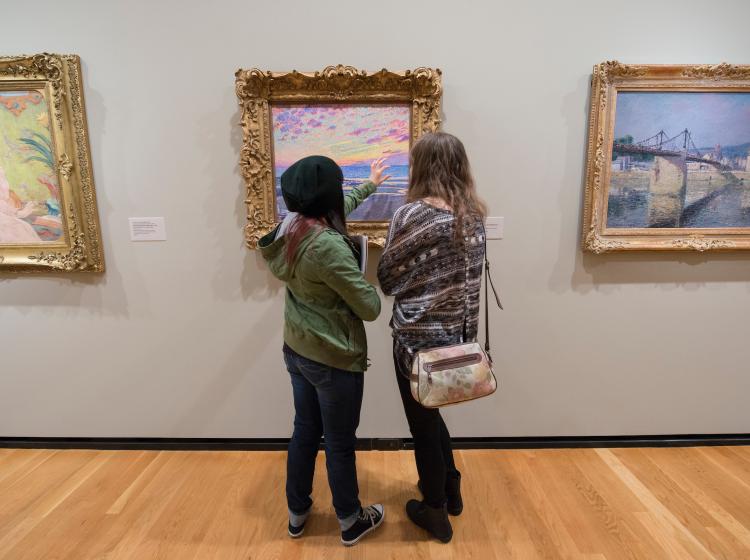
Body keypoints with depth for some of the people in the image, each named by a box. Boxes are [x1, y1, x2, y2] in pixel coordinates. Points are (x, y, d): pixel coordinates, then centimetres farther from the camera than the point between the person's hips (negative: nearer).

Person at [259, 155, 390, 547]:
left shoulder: (292, 225, -2)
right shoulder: (328, 247, -28)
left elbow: (335, 208, 20)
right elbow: (370, 308, -23)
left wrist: (369, 186, 33)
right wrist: (363, 281, -2)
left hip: (297, 351, 8)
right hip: (334, 359, -8)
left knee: (305, 432, 23)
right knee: (340, 444, 12)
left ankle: (297, 513, 42)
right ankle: (351, 522, 36)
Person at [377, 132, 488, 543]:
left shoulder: (412, 214, -18)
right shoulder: (474, 213, 2)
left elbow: (387, 280, -10)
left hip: (420, 338, -6)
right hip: (460, 332, 7)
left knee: (422, 423, 14)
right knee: (430, 413, 27)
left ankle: (435, 512, 34)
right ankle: (450, 487, 45)